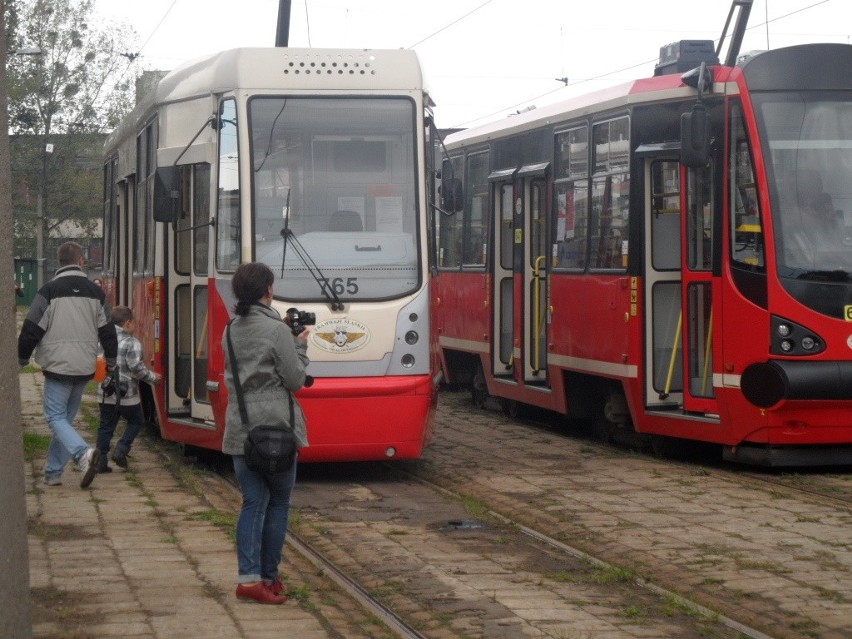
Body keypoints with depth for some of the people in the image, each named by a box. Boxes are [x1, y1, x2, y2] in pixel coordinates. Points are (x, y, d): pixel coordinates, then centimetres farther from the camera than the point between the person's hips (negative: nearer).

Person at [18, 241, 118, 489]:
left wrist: (22, 358, 6)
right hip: (84, 367, 5)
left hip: (58, 365, -5)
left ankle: (83, 453, -27)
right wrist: (110, 361, 23)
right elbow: (107, 331, 10)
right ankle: (53, 473, 16)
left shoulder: (49, 291, -8)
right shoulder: (95, 292, 6)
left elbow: (32, 329, -7)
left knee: (56, 417, -2)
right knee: (67, 417, 14)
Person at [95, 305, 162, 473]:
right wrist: (153, 377, -3)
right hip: (126, 396, -5)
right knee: (136, 421, 16)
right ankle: (121, 449, 1)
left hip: (106, 395, 5)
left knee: (106, 426, 11)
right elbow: (136, 368, -17)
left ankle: (101, 461, 6)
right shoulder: (132, 343, -12)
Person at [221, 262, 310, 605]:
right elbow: (295, 380, -10)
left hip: (240, 429, 6)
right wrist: (300, 346, 6)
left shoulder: (230, 331, 8)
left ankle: (248, 577, -1)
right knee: (278, 503, 5)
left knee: (252, 502, 7)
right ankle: (268, 577, 7)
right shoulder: (277, 330, -12)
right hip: (274, 427, -6)